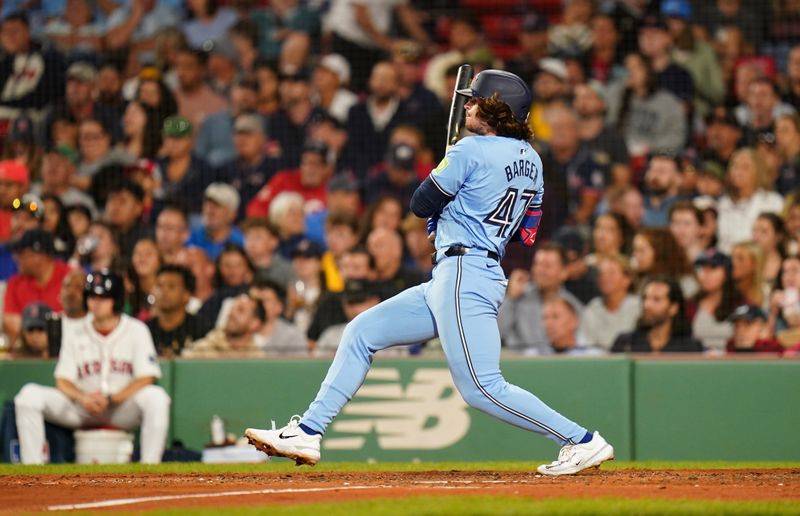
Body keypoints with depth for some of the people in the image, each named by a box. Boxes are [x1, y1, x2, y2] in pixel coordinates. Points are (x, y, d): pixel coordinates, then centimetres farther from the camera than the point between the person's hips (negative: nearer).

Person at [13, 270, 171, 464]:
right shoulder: (75, 334, 8)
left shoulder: (136, 330, 1)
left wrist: (111, 399, -21)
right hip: (81, 409, 2)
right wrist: (82, 398, -20)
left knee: (156, 396, -34)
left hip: (123, 407, -2)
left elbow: (146, 378, -9)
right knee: (29, 395, -19)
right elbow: (63, 381, 3)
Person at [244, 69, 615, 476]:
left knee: (482, 388, -13)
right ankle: (308, 433, 13)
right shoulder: (530, 159, 14)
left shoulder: (471, 150, -12)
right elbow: (527, 235, 18)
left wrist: (440, 174, 16)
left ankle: (582, 441, -11)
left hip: (463, 273, -10)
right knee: (361, 332, 13)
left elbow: (421, 205, -6)